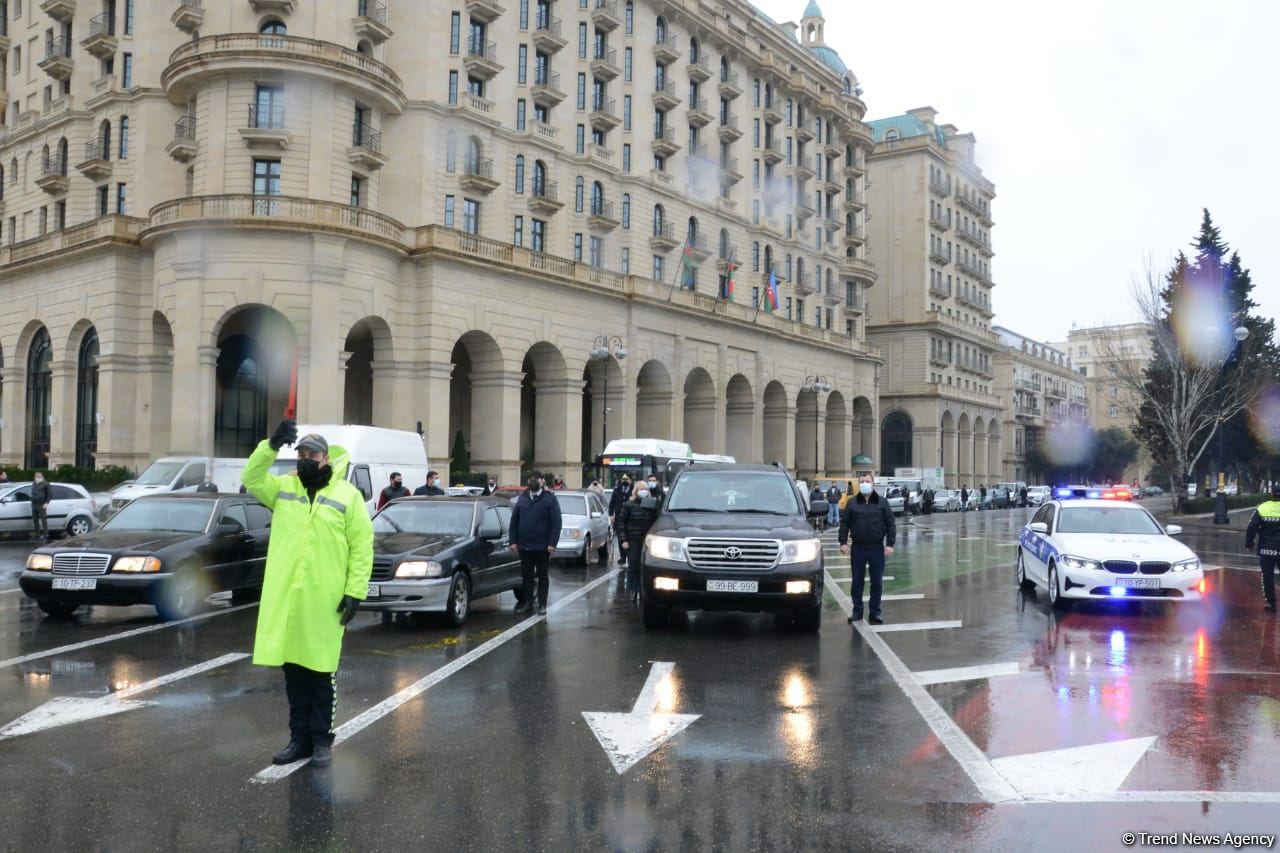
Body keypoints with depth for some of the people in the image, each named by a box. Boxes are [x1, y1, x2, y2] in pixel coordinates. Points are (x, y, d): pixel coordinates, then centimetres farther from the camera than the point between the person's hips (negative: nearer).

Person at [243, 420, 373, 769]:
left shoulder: (348, 495, -2)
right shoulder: (282, 488, 9)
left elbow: (362, 547, -3)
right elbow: (251, 478, -9)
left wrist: (355, 592, -10)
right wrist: (271, 446, -22)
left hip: (324, 601, -3)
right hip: (284, 598, 3)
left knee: (321, 673, 6)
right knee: (293, 672, 12)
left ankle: (322, 739, 18)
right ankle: (299, 737, 24)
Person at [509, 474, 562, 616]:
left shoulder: (550, 499, -1)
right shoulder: (522, 499, 12)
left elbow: (556, 522, -7)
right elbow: (514, 521, 10)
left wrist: (552, 543, -15)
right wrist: (513, 541, 0)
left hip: (542, 546, -3)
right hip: (524, 545, 3)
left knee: (542, 576, 5)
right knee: (527, 576, 9)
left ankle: (542, 604, 13)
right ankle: (527, 602, 18)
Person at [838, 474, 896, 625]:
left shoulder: (882, 503, 3)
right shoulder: (852, 503, 5)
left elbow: (891, 524, 1)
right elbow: (844, 523, 5)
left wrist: (890, 544, -7)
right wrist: (843, 542, -4)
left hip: (877, 548, -1)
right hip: (858, 548, 1)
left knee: (877, 582, 3)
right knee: (857, 581, 6)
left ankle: (875, 613, 12)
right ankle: (857, 611, 15)